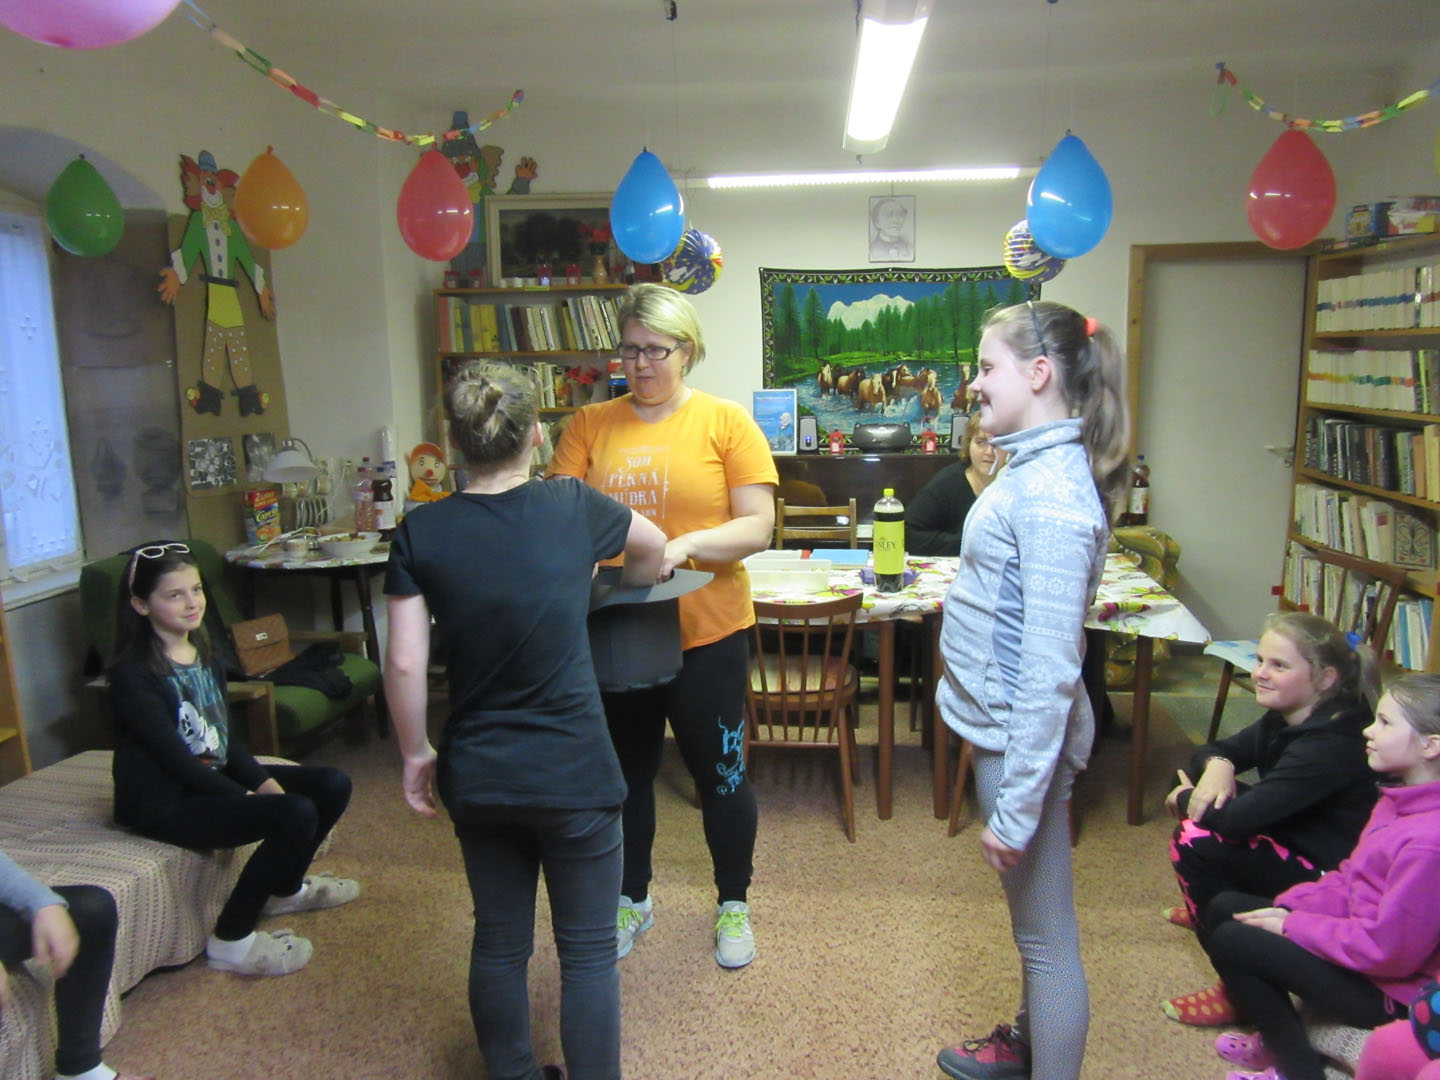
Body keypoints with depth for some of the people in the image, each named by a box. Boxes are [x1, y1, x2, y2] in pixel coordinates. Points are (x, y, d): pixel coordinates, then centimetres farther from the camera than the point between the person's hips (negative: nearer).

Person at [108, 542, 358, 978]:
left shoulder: (206, 653, 6)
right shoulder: (133, 674, -18)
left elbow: (224, 737, 9)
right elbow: (174, 758, -21)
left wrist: (263, 780, -7)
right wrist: (246, 796, -21)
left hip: (214, 776, 8)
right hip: (163, 803, -8)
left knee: (332, 786, 1)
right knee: (295, 815, -26)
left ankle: (284, 888, 25)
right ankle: (231, 942, -10)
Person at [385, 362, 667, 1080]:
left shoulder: (421, 532, -7)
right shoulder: (570, 507, -8)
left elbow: (404, 662, -8)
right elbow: (653, 549, 12)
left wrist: (415, 752, 6)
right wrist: (623, 585, 33)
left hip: (475, 777, 3)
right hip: (574, 774, -2)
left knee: (498, 943, 20)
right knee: (587, 952, 12)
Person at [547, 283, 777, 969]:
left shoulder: (726, 423, -5)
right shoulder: (590, 425, 4)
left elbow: (757, 526, -9)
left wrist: (688, 544, -25)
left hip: (705, 633, -3)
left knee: (720, 774, 11)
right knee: (625, 773, 18)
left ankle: (733, 903, 35)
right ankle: (632, 898, 42)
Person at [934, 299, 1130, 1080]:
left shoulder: (1051, 496, -25)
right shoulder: (1036, 468, 6)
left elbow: (1049, 671, -26)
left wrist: (1015, 808, -22)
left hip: (1021, 738, -10)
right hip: (1000, 722, 10)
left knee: (1047, 935, 7)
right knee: (1033, 921, 27)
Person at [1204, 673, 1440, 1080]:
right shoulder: (1399, 800, 0)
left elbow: (1388, 948, -28)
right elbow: (1349, 878, 9)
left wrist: (1292, 925, -17)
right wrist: (1290, 907, -4)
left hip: (1386, 989, -9)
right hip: (1360, 930, 9)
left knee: (1230, 940, -13)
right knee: (1224, 907, 6)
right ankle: (1277, 1040, 18)